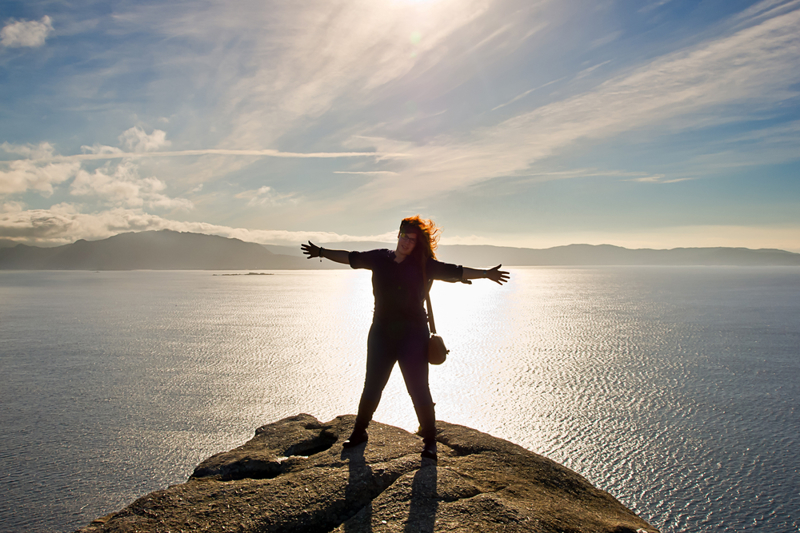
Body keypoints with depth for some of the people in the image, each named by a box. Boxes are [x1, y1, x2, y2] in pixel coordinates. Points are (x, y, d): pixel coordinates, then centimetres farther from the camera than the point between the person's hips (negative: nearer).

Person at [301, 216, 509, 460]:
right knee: (372, 386, 11)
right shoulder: (380, 258, 5)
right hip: (381, 332, 3)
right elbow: (350, 257, 16)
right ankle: (359, 432, 29)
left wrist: (485, 274, -12)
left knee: (419, 389, -2)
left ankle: (429, 441, 12)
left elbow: (455, 272, -5)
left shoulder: (423, 264, -3)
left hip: (412, 334, -3)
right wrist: (321, 252, 23)